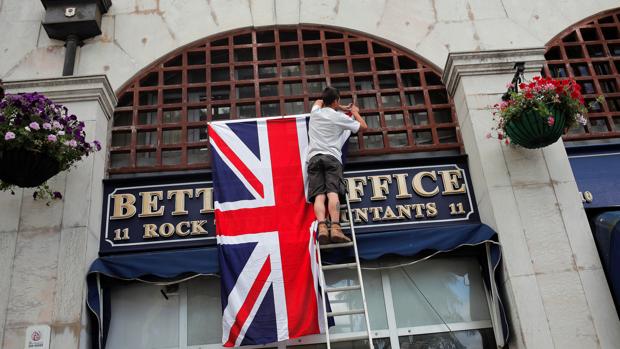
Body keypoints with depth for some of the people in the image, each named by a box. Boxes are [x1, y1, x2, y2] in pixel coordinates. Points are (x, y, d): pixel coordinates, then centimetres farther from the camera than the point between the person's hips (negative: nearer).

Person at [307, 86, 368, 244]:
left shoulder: (315, 112, 22)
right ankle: (335, 228, -39)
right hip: (332, 158, -2)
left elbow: (319, 101, 49)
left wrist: (342, 108, 53)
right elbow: (363, 126, 25)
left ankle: (322, 227, -37)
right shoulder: (340, 117, 12)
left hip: (314, 158, 3)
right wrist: (355, 112, 42)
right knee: (333, 193, -19)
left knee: (319, 196, -14)